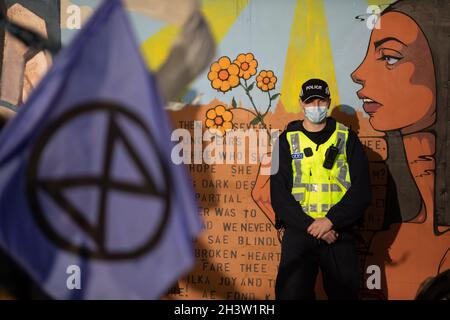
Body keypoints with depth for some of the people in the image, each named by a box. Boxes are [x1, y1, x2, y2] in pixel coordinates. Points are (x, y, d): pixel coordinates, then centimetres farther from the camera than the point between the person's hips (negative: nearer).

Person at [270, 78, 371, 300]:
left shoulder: (347, 139, 8)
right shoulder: (287, 141, 7)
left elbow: (361, 190, 0)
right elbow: (279, 194, 0)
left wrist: (330, 220, -12)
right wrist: (310, 226, -12)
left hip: (339, 233, 1)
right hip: (298, 233, 0)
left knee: (344, 293, 6)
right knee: (291, 293, -2)